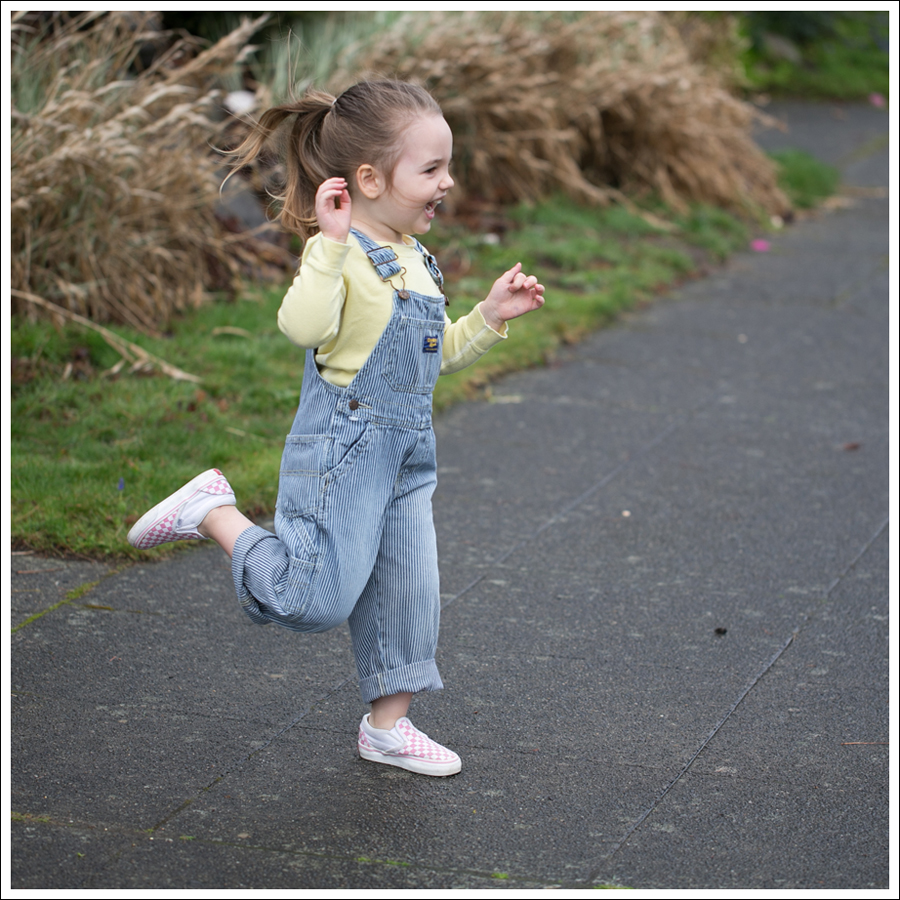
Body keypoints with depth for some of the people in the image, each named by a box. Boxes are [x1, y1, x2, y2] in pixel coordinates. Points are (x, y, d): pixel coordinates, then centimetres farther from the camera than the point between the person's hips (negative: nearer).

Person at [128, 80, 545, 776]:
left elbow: (438, 353, 24)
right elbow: (303, 326, -33)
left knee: (407, 597, 10)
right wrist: (331, 242, -37)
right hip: (344, 449, -9)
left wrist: (490, 317, 12)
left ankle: (387, 725, 24)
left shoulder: (414, 261, 14)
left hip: (408, 455, 9)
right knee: (318, 599, -8)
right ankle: (213, 511, 9)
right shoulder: (340, 252, -15)